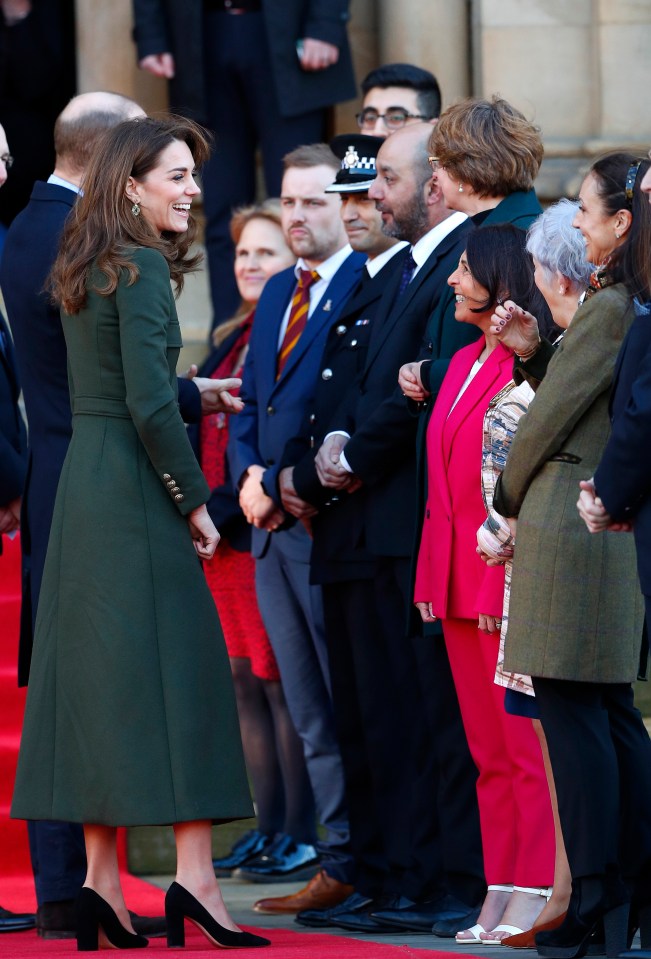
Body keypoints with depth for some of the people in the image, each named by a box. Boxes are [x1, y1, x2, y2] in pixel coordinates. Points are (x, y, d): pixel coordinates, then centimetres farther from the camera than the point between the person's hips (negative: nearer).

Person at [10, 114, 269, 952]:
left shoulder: (83, 268, 15)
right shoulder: (140, 266, -12)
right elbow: (148, 403, -18)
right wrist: (194, 501, -11)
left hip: (83, 479, 9)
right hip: (134, 484, -9)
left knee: (97, 674, 7)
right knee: (176, 666, -7)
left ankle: (100, 883, 7)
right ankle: (193, 876, -11)